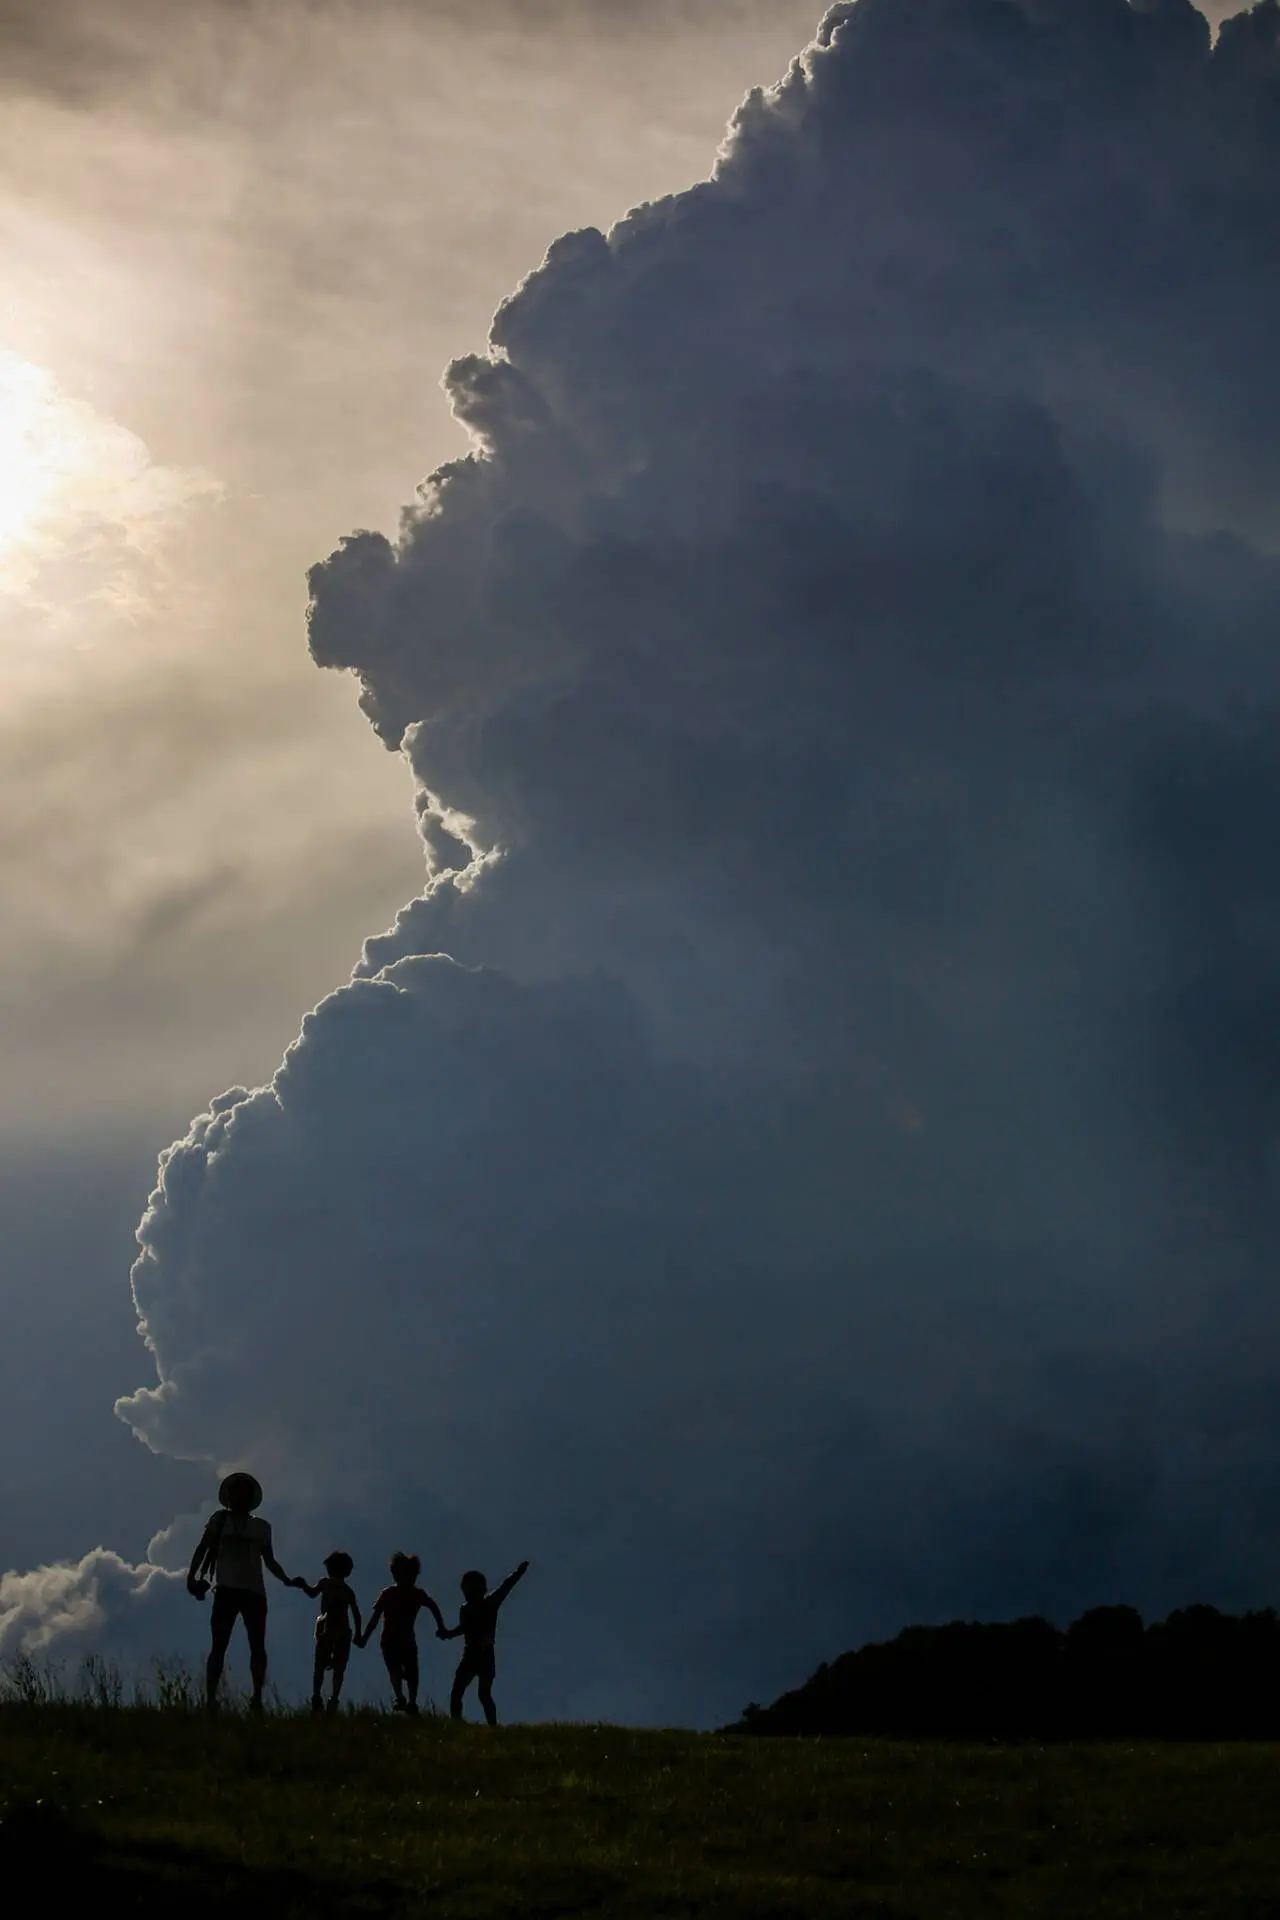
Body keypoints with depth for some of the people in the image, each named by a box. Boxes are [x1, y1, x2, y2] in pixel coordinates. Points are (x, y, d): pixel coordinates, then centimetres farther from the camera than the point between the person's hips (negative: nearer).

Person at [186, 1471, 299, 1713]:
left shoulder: (261, 1527, 16)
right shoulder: (219, 1520, 11)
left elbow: (269, 1561, 20)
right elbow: (202, 1549, 6)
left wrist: (286, 1580, 5)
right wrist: (191, 1575, -7)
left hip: (254, 1591, 2)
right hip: (226, 1590, -2)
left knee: (257, 1646, -4)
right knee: (218, 1646, -8)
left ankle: (257, 1699, -3)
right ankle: (210, 1700, -11)